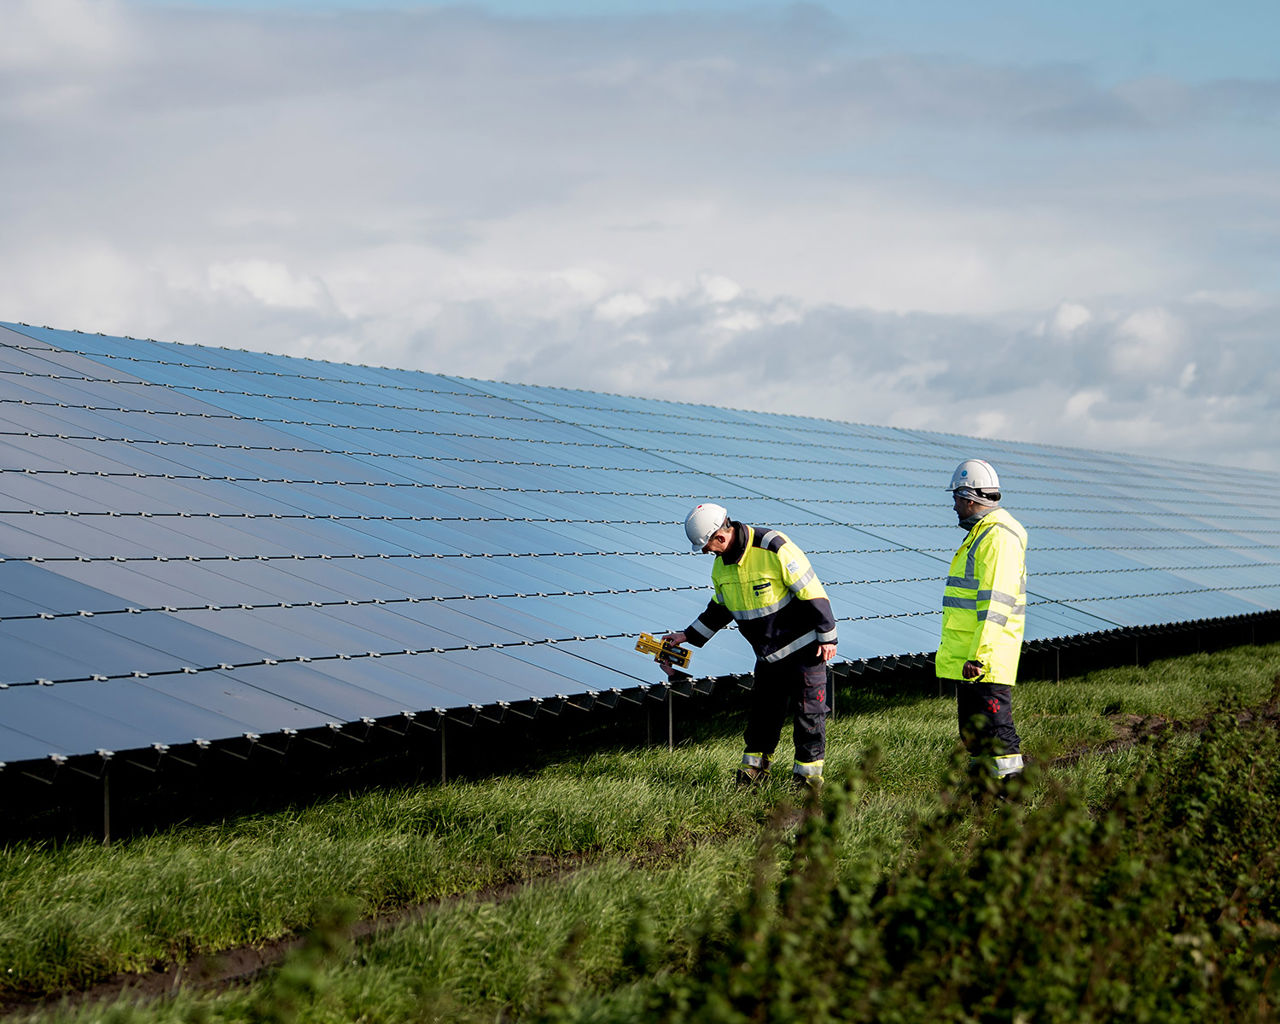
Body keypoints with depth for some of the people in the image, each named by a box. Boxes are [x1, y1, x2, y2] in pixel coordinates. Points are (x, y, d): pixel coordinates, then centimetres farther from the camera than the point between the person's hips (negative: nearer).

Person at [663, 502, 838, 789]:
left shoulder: (774, 548, -23)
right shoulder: (721, 565, 1)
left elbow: (811, 590, -19)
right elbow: (719, 609, 18)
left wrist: (826, 636, -16)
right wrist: (689, 636, 15)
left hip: (804, 645, -6)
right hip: (768, 653, 6)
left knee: (808, 709, -2)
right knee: (763, 710, 9)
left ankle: (808, 770, 8)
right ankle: (755, 763, 23)